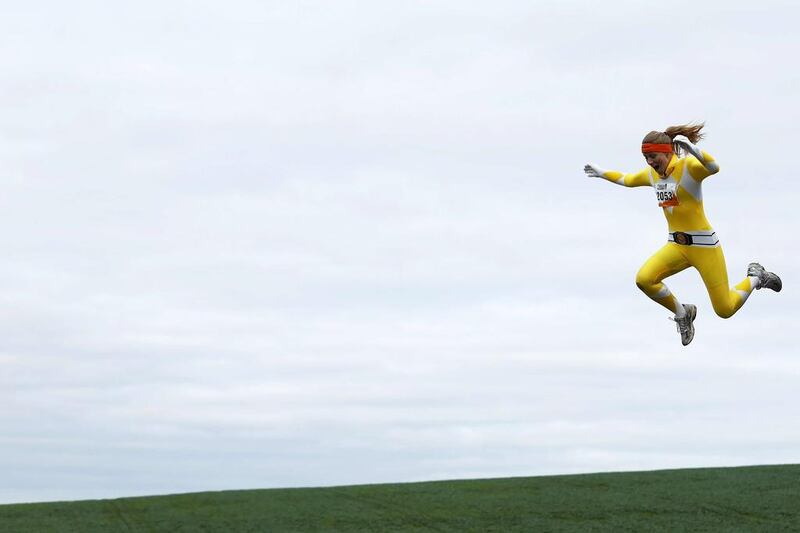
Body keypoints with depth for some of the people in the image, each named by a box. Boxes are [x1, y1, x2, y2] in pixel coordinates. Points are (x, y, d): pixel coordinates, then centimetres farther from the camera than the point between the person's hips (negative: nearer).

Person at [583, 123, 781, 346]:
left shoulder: (688, 166, -16)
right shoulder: (652, 174, 6)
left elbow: (714, 168, -39)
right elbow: (627, 180, 29)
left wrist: (692, 149, -53)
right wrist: (601, 173, 35)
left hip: (704, 245, -6)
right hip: (675, 245, 6)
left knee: (725, 310, -3)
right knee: (643, 279, -21)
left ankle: (756, 277, 29)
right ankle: (683, 314, 6)